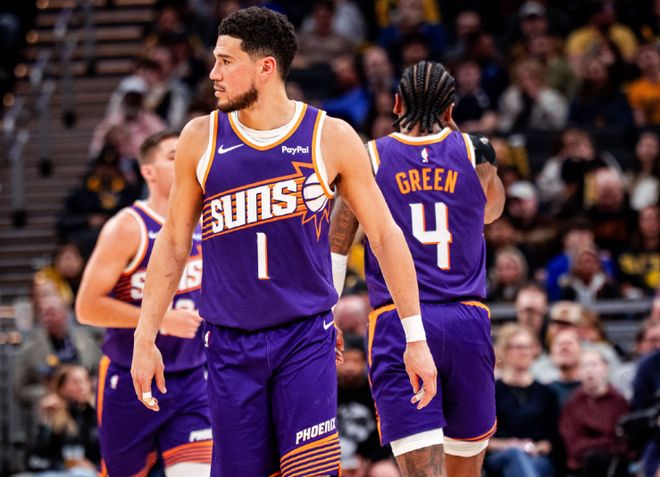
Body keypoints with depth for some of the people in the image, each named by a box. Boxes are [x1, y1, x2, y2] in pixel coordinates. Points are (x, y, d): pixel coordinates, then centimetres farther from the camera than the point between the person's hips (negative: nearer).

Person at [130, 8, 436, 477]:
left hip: (306, 337, -2)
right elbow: (173, 243, 11)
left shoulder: (331, 138, -3)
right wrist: (145, 339, 7)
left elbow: (386, 235, 3)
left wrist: (416, 337, 1)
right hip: (231, 345, 2)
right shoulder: (201, 139, 2)